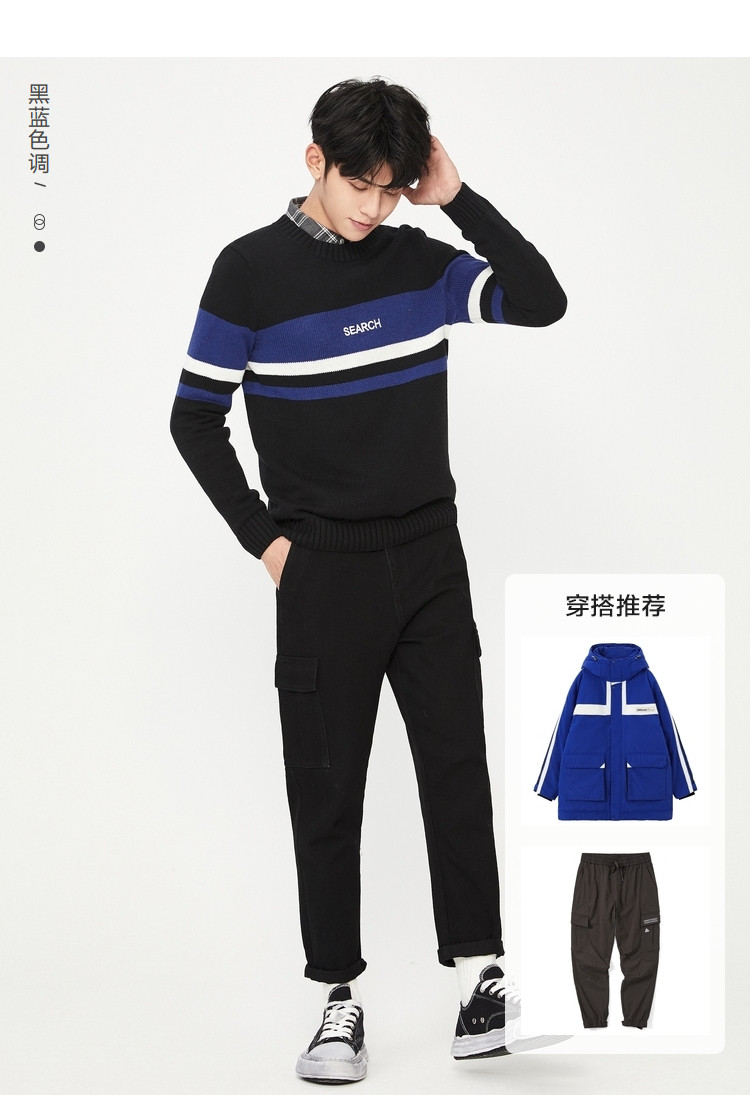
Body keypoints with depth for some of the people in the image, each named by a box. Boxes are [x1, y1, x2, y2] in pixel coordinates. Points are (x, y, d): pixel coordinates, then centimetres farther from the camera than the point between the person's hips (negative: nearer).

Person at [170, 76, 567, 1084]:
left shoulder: (422, 262, 3)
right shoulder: (252, 270, -6)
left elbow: (542, 304, -8)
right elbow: (195, 418, -2)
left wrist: (459, 199, -11)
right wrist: (262, 537, -6)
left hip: (431, 562, 3)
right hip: (324, 572, -3)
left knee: (457, 766, 5)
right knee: (327, 785, 3)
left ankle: (479, 971, 13)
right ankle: (340, 997, 10)